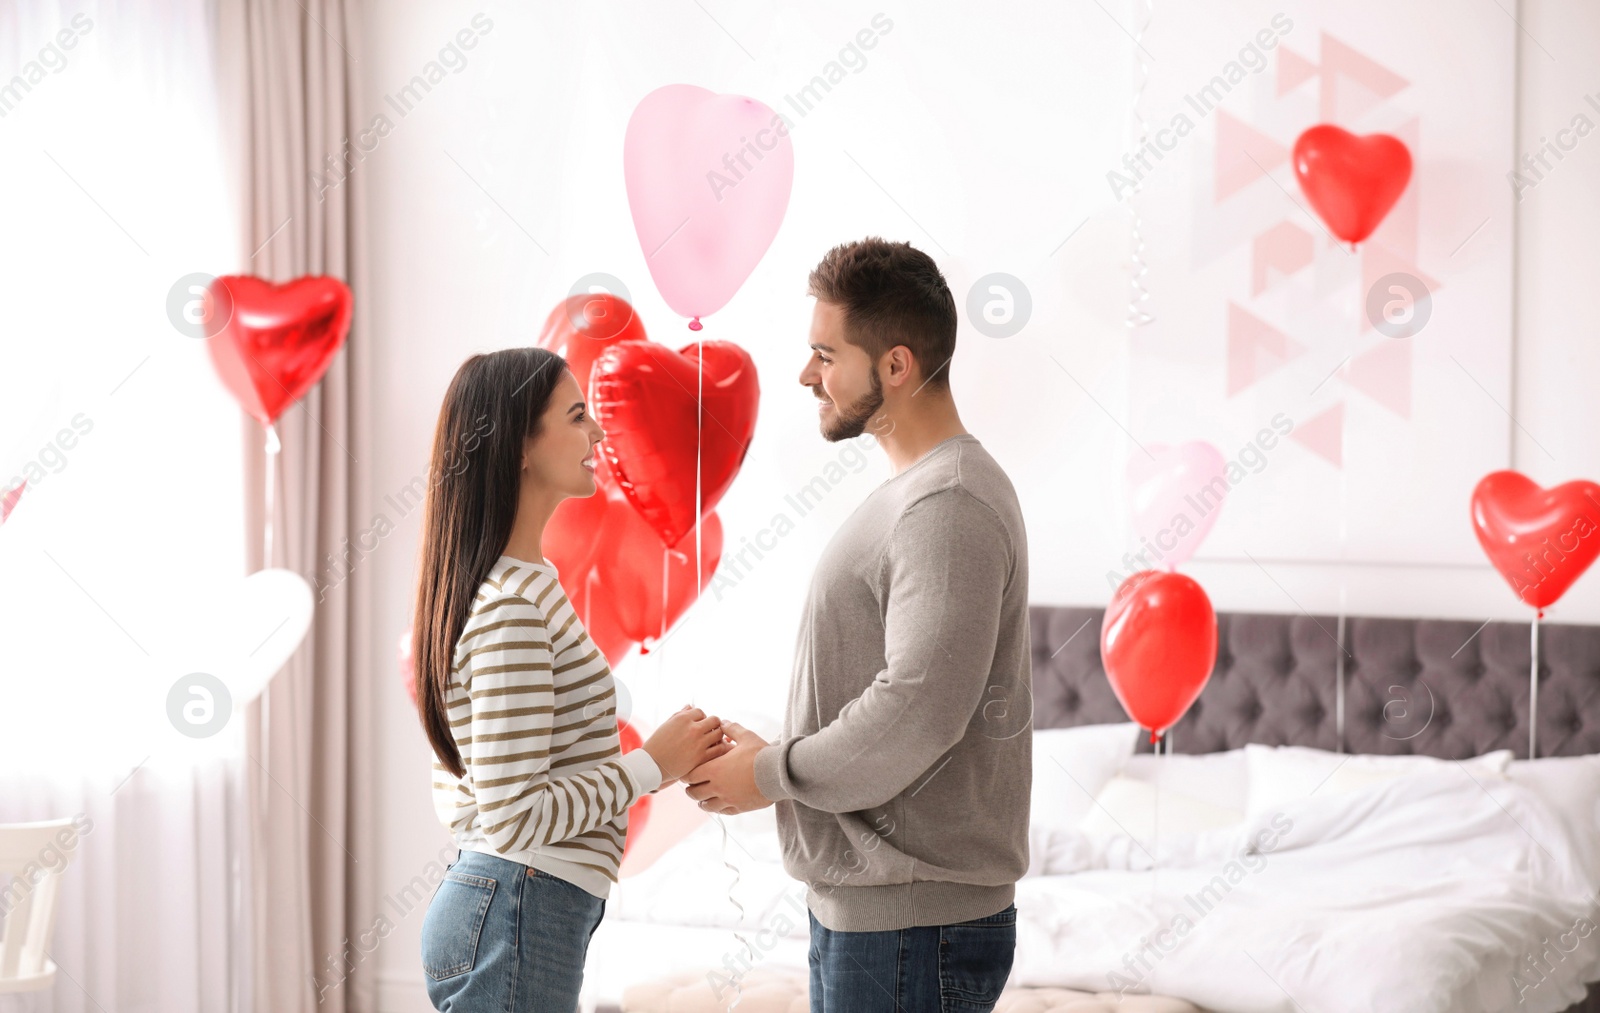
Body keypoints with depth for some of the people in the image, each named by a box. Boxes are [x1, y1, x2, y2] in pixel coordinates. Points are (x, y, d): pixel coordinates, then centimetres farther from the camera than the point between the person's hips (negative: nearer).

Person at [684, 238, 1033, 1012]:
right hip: (859, 909, 10)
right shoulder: (910, 492, 16)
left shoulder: (948, 507, -17)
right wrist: (770, 755, 5)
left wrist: (771, 775, -12)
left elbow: (917, 714, -25)